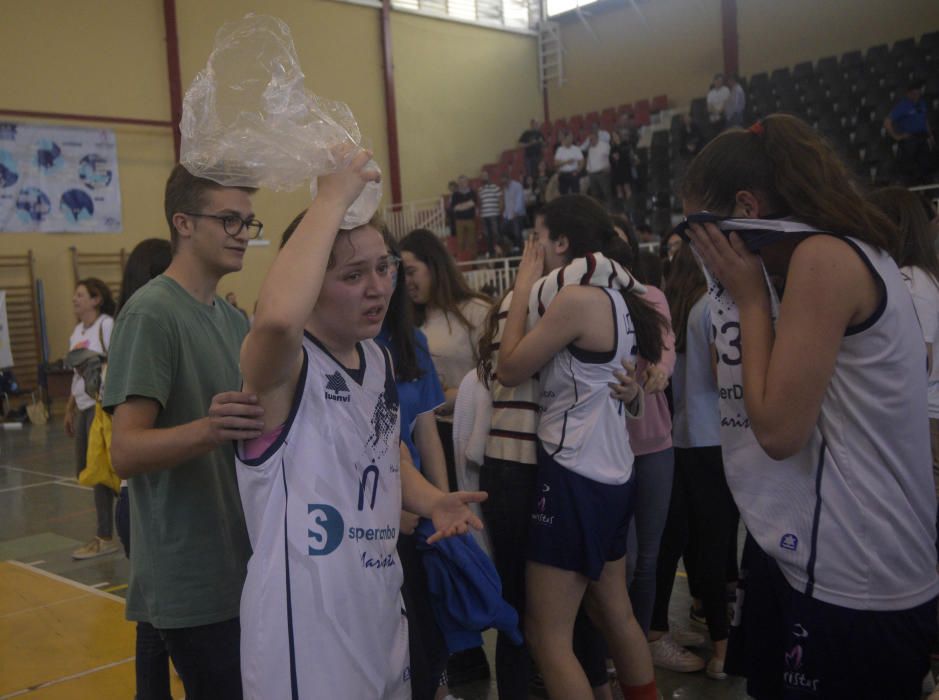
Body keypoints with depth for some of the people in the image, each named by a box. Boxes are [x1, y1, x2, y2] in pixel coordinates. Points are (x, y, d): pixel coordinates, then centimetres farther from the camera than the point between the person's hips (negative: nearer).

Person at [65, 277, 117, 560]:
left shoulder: (107, 325, -10)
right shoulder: (77, 330, 14)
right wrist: (70, 409, 18)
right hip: (83, 406, 8)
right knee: (84, 471, 11)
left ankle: (105, 538, 5)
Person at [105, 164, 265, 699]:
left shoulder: (233, 318, 11)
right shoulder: (151, 313, -14)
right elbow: (126, 452, -22)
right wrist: (206, 429, -39)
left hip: (245, 568, 8)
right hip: (195, 583, -8)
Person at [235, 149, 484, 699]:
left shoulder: (381, 361, 6)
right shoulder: (282, 365, -18)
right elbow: (277, 317, -43)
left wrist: (432, 501, 0)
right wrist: (334, 199, -31)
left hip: (382, 610, 8)